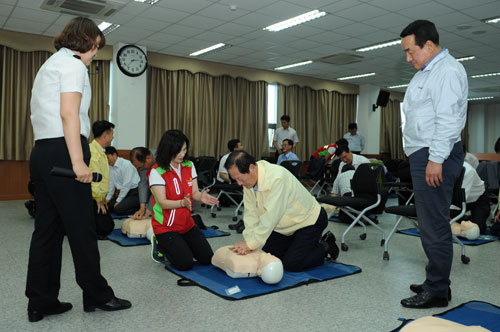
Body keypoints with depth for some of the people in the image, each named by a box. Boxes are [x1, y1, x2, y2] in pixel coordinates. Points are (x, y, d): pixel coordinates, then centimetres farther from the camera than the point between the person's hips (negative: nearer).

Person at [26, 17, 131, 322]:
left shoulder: (50, 63, 27)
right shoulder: (72, 64, -3)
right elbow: (69, 113, -16)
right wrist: (79, 162, -21)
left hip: (41, 152, 10)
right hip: (63, 151, -10)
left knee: (47, 228, 9)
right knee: (81, 228, -3)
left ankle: (40, 302, 14)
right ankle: (97, 295, 8)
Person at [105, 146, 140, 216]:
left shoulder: (126, 164, -17)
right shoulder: (110, 167, 7)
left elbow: (127, 185, -18)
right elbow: (111, 184, 16)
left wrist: (118, 201, -15)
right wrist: (108, 198, 8)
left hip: (135, 193, -8)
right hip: (124, 193, 8)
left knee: (118, 209, -24)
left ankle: (139, 209, -6)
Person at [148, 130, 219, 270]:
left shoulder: (189, 166, 1)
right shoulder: (157, 171, -16)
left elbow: (194, 192, -1)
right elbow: (162, 202, -20)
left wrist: (201, 196, -25)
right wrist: (182, 202, -38)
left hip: (187, 224, 6)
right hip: (165, 226, -6)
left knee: (207, 258, 0)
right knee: (185, 264, -13)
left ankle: (178, 245, 23)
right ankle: (161, 245, 14)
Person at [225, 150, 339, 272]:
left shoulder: (277, 177, -36)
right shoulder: (248, 180, -12)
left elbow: (271, 216, -36)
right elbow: (251, 214, -11)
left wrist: (251, 244, -32)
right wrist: (248, 242, -22)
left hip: (308, 220, -7)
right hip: (285, 225, 8)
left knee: (290, 264, -13)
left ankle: (325, 247, 10)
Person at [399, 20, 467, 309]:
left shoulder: (447, 70, -10)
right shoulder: (427, 71, 22)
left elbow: (447, 120, -19)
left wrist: (436, 159, -22)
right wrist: (427, 157, 17)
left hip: (435, 157, -11)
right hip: (424, 155, 11)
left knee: (435, 226, -6)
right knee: (431, 224, 15)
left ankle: (437, 292, 3)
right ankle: (436, 282, 26)